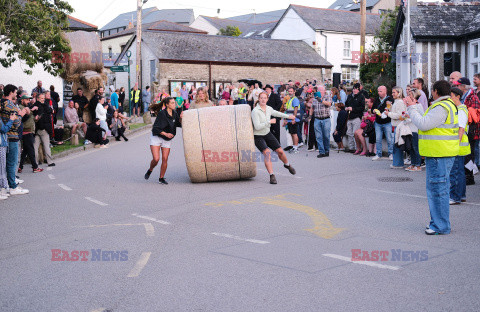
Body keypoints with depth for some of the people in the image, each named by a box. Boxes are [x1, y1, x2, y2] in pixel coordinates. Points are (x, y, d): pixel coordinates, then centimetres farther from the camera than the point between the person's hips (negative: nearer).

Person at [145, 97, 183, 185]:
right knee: (156, 159, -13)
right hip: (156, 137, -5)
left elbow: (179, 124, 4)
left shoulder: (174, 114, 0)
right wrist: (165, 134, -26)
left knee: (165, 159, -2)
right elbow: (156, 128, -18)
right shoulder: (162, 114, -18)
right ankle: (150, 170, 18)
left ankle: (161, 178, 9)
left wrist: (181, 118, -14)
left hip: (167, 140, 5)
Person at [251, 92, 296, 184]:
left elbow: (276, 113, 23)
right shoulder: (255, 111, -21)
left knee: (280, 151, 8)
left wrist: (288, 116, 33)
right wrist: (269, 122, -23)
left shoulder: (268, 108, 0)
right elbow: (257, 126, -25)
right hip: (258, 136, -6)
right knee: (267, 152, -25)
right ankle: (272, 176, -22)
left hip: (267, 133, 6)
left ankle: (287, 165, 40)